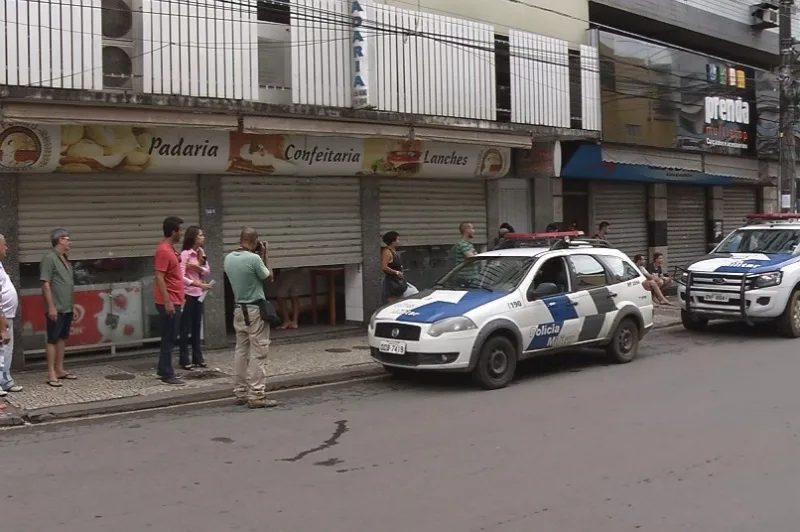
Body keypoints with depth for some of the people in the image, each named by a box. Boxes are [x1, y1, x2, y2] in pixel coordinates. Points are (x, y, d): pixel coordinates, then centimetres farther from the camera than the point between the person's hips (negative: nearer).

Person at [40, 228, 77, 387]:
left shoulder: (65, 259, 14)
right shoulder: (49, 258, -12)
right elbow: (46, 284, -16)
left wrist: (72, 304, 18)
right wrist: (51, 307, -20)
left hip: (67, 308, 8)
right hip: (56, 308, -8)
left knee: (63, 338, 12)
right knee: (53, 340, -4)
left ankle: (60, 369, 20)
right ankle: (51, 374, -1)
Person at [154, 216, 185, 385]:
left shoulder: (170, 248, 13)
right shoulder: (163, 251, -17)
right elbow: (159, 278, -22)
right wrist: (167, 302, -25)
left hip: (175, 300, 10)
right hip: (169, 302, -10)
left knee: (170, 338, 15)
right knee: (169, 338, -4)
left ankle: (163, 370, 23)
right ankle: (167, 374, 1)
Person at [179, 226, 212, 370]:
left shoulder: (201, 252, 8)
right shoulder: (185, 254, -14)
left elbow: (208, 272, 7)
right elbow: (181, 276, -21)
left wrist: (198, 267, -13)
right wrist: (200, 284, -28)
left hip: (199, 294, 7)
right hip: (188, 294, -7)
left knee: (197, 326, 11)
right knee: (186, 327, -1)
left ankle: (197, 358, 18)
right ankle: (184, 359, 5)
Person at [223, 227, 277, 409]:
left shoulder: (229, 259, 3)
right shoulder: (254, 258, -18)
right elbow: (268, 277, -3)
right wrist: (264, 256, 5)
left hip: (239, 309, 7)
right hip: (255, 310, -7)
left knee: (241, 351, 12)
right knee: (258, 353, -4)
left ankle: (240, 393, 15)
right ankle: (256, 396, -4)